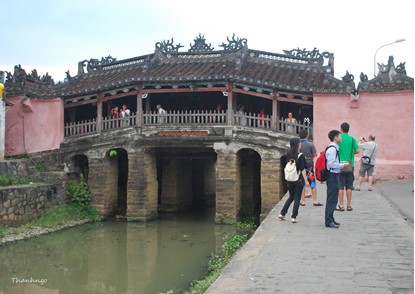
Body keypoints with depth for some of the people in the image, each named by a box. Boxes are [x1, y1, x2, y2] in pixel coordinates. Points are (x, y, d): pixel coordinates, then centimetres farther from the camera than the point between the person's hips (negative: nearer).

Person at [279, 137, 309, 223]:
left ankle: (282, 214, 15)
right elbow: (302, 169, -14)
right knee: (297, 199, 4)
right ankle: (293, 217, 4)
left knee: (291, 197, 19)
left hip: (290, 180, 5)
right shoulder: (301, 156, -13)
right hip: (299, 180, -5)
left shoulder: (289, 155, 2)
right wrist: (306, 180, -11)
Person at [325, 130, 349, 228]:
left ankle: (330, 219, 26)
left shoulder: (334, 148, 14)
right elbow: (332, 164, -23)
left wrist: (341, 163, 11)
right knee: (331, 199, -6)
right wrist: (343, 165, -12)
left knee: (332, 199, 17)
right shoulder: (332, 149, -18)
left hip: (334, 176, 11)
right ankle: (328, 221, -1)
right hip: (333, 176, -11)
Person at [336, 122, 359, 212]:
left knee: (340, 186, 1)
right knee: (349, 186, 8)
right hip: (350, 165, 2)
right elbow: (357, 151, 0)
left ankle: (341, 205, 1)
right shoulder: (352, 139, 1)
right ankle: (349, 205, 11)